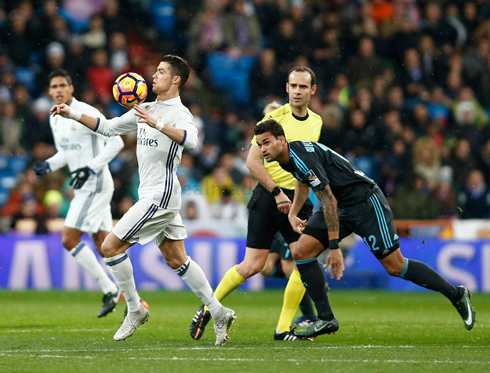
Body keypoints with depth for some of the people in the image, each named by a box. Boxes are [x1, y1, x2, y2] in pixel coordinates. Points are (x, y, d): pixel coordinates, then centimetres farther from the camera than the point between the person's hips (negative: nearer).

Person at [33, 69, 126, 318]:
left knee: (69, 239, -12)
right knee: (104, 246, 8)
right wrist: (48, 166, 6)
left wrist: (91, 168, -21)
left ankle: (109, 290, -4)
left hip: (96, 185, -9)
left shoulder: (86, 113, -14)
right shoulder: (55, 118, 13)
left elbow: (115, 142, -16)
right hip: (85, 187, 9)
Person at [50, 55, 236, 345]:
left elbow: (191, 139, -32)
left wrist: (158, 124, -43)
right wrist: (72, 114, 14)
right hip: (151, 194, 9)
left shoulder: (179, 113, -11)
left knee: (110, 247, -9)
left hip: (160, 195, -9)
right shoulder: (146, 109, 16)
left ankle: (135, 311, 2)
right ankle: (219, 313, 13)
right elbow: (109, 127, 23)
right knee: (176, 259, 10)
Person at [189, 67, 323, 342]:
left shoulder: (316, 122, 10)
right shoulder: (275, 118, -8)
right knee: (253, 265, -7)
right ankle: (208, 308, 14)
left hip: (298, 198, 5)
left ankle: (284, 329, -1)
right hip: (268, 197, -5)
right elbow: (253, 161, -12)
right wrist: (277, 192, -17)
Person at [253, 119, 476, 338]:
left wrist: (334, 246, -27)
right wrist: (293, 213, 20)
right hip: (340, 206, 9)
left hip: (365, 202, -9)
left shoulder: (302, 157, -27)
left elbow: (329, 201, -28)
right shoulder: (288, 158, 3)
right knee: (301, 252, -5)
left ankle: (457, 295, 8)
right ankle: (326, 319, 0)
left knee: (395, 266, -8)